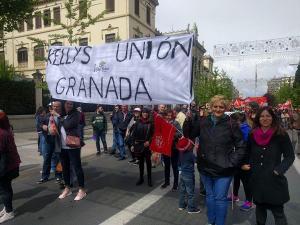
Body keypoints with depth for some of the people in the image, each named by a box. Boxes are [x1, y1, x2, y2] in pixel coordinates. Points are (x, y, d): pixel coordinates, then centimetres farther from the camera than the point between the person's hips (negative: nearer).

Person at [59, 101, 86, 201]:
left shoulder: (75, 114, -5)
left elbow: (68, 125, -19)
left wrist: (62, 119, -3)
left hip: (73, 145, -6)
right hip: (62, 146, 6)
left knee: (77, 167, 1)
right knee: (65, 167, 15)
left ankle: (82, 190, 12)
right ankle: (67, 188, 30)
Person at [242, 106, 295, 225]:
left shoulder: (281, 135, -7)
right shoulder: (253, 135, 3)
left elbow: (290, 156, -3)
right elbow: (248, 154, 16)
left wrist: (279, 170, -14)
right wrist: (244, 164, 1)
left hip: (274, 180, -3)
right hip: (257, 179, 4)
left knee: (278, 212, 0)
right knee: (260, 208, 18)